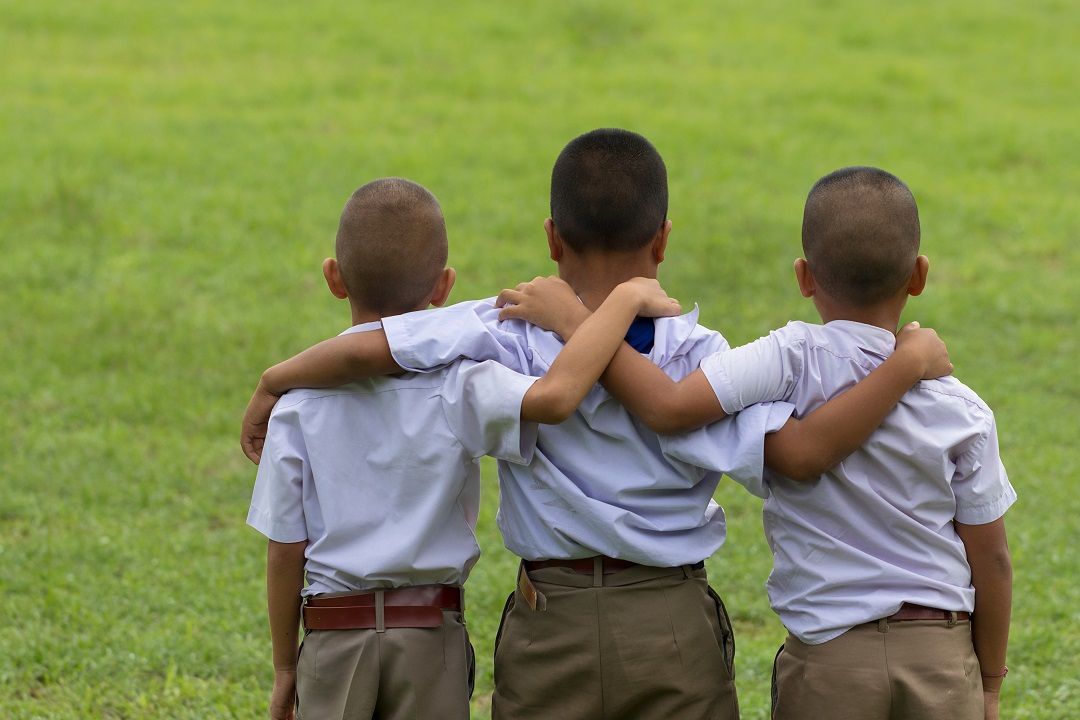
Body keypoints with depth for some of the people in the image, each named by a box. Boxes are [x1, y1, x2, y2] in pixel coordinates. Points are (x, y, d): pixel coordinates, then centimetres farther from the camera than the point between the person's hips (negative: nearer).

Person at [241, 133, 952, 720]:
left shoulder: (511, 336, -7)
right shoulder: (698, 355, -9)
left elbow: (367, 349, -16)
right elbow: (803, 449, -18)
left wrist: (275, 382, 2)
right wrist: (906, 364, -11)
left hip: (550, 625, 0)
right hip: (675, 626, 0)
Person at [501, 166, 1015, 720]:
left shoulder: (792, 362, -13)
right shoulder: (960, 410, -5)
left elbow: (668, 406, -27)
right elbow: (990, 559, 1)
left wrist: (571, 319, -15)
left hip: (828, 656, -2)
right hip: (941, 654, 2)